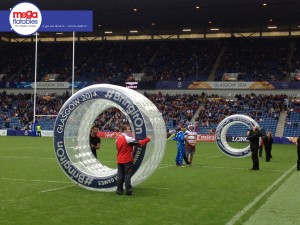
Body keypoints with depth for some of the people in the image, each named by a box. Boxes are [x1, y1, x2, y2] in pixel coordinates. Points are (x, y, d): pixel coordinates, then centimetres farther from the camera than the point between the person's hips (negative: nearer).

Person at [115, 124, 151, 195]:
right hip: (127, 160, -7)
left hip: (119, 160, 7)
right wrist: (147, 139, -4)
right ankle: (128, 191, -2)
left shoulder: (118, 138, 9)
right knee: (127, 175, -3)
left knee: (120, 175, 9)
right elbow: (139, 143, -13)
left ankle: (119, 190, 11)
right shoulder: (128, 138, -14)